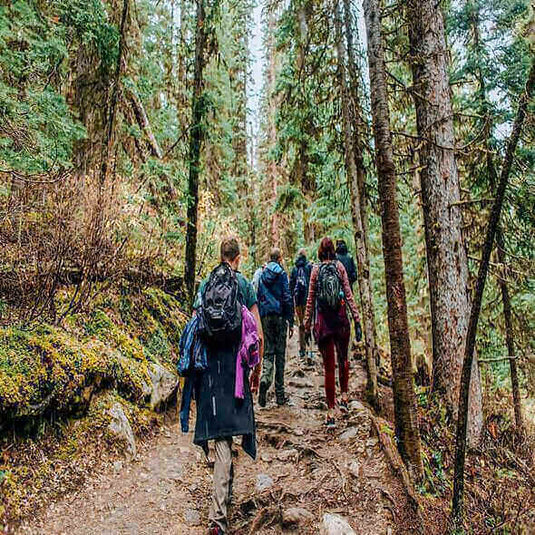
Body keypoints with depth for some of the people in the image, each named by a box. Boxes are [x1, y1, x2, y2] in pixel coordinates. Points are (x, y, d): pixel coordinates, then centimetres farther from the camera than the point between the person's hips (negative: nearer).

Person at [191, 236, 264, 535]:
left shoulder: (204, 286, 8)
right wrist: (257, 371, 9)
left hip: (208, 366, 2)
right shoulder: (246, 285, 2)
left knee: (220, 434, 10)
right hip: (235, 366, -2)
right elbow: (259, 336, -2)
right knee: (228, 429, 5)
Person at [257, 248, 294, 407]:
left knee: (268, 352, 8)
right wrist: (291, 322, -4)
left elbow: (258, 298, 10)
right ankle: (280, 395, 10)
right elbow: (287, 298, -8)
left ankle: (265, 379, -20)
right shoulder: (282, 274, -4)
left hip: (266, 316, 3)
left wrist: (260, 320, 15)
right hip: (280, 316, -3)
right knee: (280, 353, 4)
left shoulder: (262, 275, 8)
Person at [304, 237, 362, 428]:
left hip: (323, 321, 0)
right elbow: (349, 295, -2)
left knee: (328, 366, 5)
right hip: (340, 319, 0)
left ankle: (331, 412, 7)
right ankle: (344, 397, 17)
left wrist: (307, 325, 10)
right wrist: (357, 319, 0)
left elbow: (310, 299, 3)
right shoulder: (339, 266, 0)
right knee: (343, 359, 22)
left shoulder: (315, 269, 0)